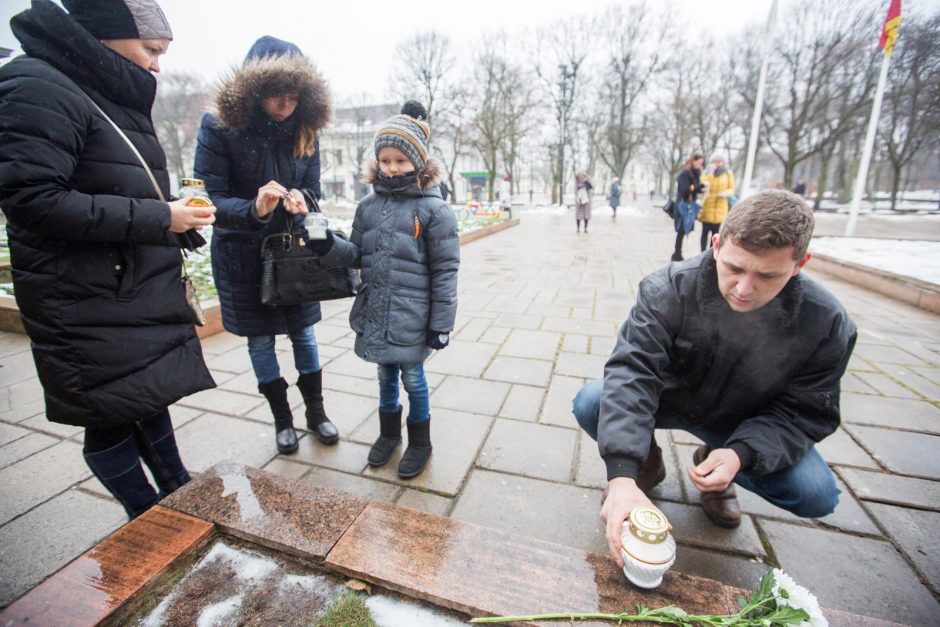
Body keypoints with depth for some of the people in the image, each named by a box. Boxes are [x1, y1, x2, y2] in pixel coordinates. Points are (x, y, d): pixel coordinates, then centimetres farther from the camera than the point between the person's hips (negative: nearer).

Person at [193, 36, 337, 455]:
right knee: (261, 339, 8)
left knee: (303, 331, 9)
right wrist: (254, 209, -35)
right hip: (243, 256, -2)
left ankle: (315, 411, 26)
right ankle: (282, 418, 27)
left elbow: (313, 191, 2)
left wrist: (300, 199, -23)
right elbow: (210, 200, -15)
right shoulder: (219, 129, -12)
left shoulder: (305, 132, -2)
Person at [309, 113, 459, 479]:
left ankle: (420, 441, 34)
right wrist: (328, 247, -11)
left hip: (412, 318, -4)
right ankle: (389, 433, 43)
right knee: (386, 374, 20)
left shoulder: (433, 209, -9)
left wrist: (441, 323, -10)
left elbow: (444, 271, -9)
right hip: (375, 315, 5)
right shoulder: (368, 206, 6)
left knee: (413, 378, 10)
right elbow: (356, 256, 10)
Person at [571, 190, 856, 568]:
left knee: (817, 496, -19)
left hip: (743, 424, 2)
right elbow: (632, 371, -37)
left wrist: (741, 454, -34)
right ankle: (647, 463, 8)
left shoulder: (827, 324, -21)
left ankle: (713, 460, 13)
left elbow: (804, 412, -13)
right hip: (666, 396, -1)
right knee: (590, 404, -26)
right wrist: (622, 474, -48)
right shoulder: (669, 289, -29)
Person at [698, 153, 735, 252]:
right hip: (707, 206, -1)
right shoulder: (707, 172, 5)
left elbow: (732, 189, 8)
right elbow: (705, 186, -11)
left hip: (721, 207, 1)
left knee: (715, 232, 3)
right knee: (705, 232, -2)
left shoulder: (728, 173, 8)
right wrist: (711, 173, -15)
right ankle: (703, 253, 2)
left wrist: (726, 193, -14)